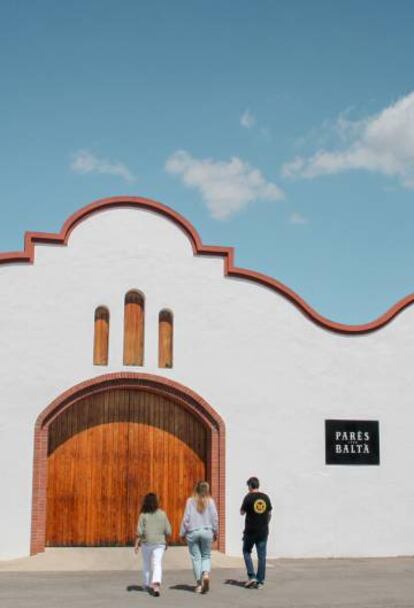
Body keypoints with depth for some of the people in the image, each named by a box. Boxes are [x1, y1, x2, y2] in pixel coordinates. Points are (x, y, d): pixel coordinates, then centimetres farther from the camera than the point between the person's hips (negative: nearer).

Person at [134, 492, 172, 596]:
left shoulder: (143, 515, -7)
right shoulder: (162, 514, -2)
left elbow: (139, 532, -10)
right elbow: (168, 531, 2)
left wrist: (137, 544, -2)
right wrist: (166, 541, 16)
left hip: (146, 543, 0)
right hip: (159, 543, 0)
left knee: (146, 564, 17)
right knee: (157, 564, -3)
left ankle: (147, 585, 30)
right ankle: (156, 584, -23)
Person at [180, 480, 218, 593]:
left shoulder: (190, 501, -4)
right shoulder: (210, 501, -2)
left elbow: (186, 518, -3)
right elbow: (214, 518, 0)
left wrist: (182, 533, 7)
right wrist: (215, 532, 13)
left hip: (192, 532, -1)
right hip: (207, 531, 1)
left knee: (196, 558, 6)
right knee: (206, 556, 12)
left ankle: (199, 584, 7)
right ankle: (206, 574, -14)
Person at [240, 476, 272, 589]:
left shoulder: (248, 497, -10)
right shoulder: (266, 497, 2)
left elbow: (242, 512, -2)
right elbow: (269, 513, 9)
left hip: (250, 531, -3)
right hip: (263, 531, 3)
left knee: (247, 552, 15)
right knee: (261, 556, 7)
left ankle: (251, 576, 4)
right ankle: (260, 581, 8)